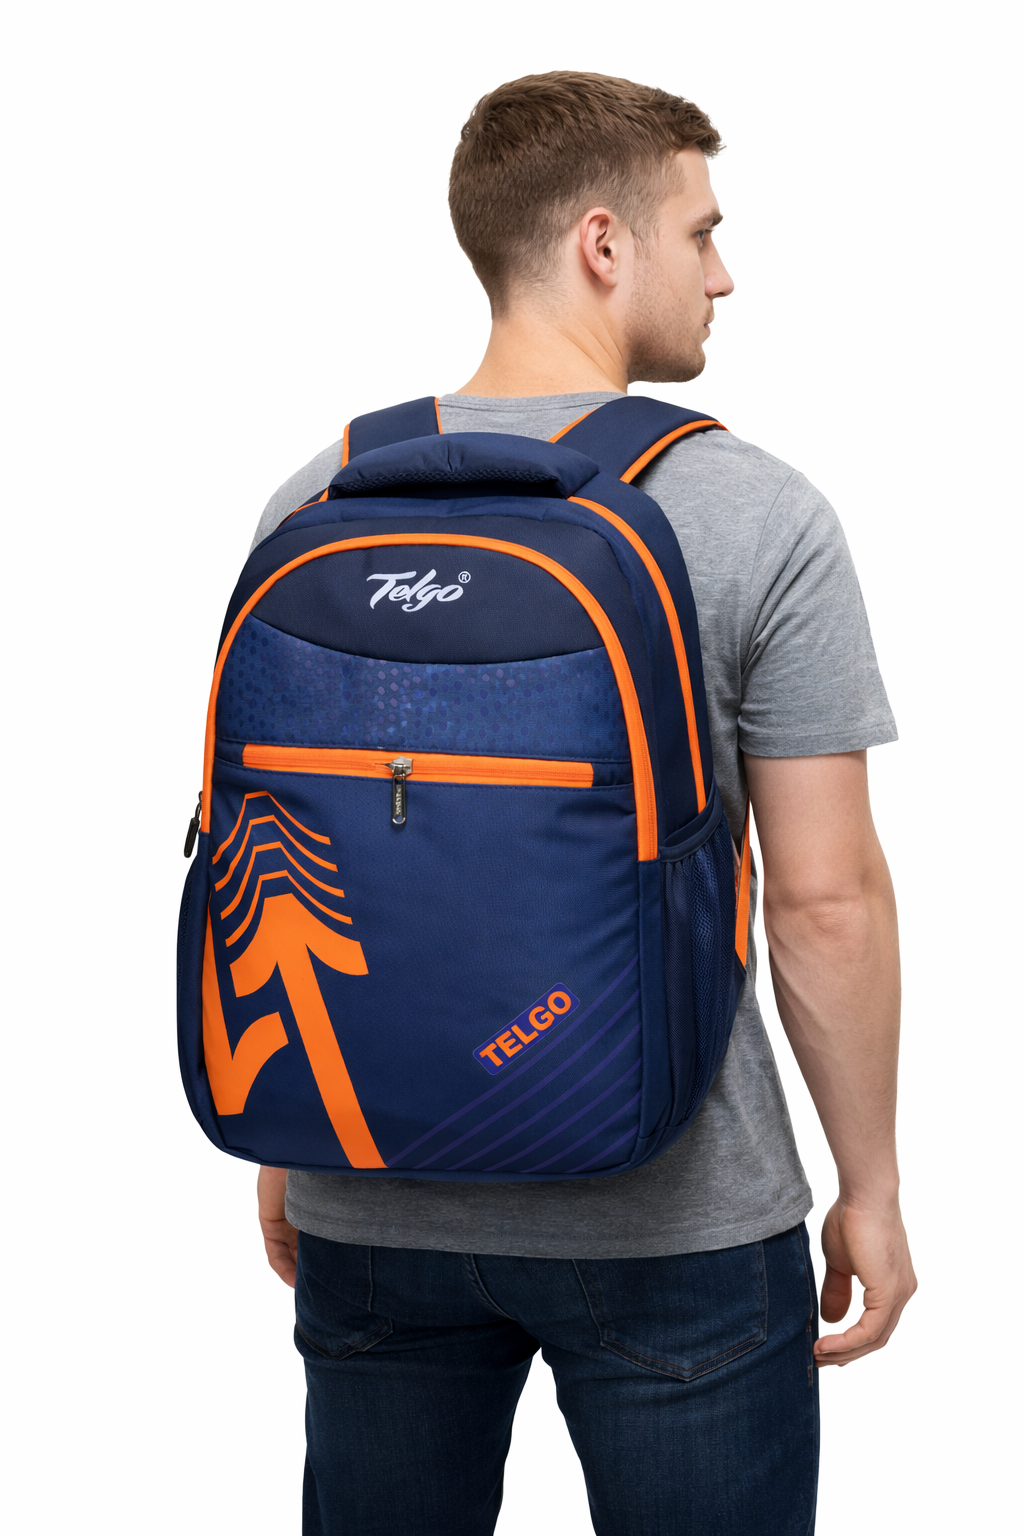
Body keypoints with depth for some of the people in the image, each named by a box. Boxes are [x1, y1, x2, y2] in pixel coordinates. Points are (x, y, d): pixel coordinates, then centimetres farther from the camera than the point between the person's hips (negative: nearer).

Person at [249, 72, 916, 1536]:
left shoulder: (315, 504, 0)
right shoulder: (759, 514, -11)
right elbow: (827, 899, -12)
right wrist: (871, 1189, 0)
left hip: (373, 1209, 4)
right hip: (672, 1219, -3)